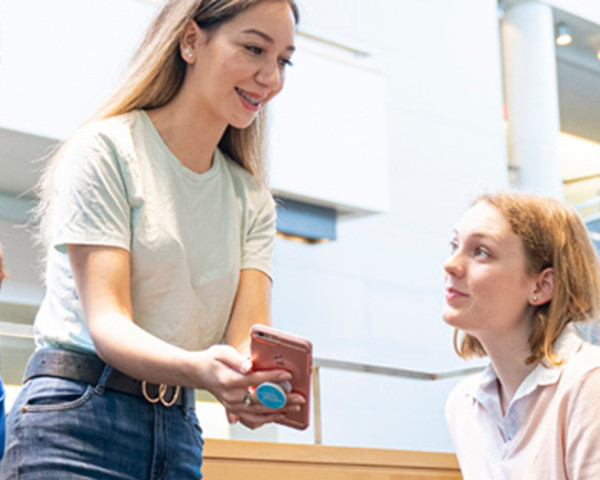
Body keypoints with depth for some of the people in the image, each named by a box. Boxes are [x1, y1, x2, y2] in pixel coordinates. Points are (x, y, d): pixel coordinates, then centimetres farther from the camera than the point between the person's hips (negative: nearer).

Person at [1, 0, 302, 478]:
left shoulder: (253, 201, 10)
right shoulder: (106, 149, -7)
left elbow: (247, 338, -3)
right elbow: (106, 323, -16)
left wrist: (262, 384, -27)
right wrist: (199, 369, -35)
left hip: (179, 432, 6)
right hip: (77, 425, -5)